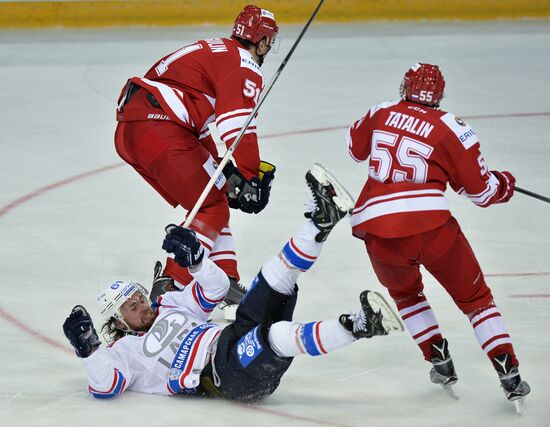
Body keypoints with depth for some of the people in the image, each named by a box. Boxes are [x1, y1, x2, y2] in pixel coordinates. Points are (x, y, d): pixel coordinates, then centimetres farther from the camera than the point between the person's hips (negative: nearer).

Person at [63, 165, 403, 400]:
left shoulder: (171, 306, 33)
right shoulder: (124, 353, 13)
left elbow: (215, 287, 29)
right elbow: (104, 386, -4)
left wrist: (193, 257, 12)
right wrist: (87, 348, -15)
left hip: (235, 344, 8)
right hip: (222, 375, -8)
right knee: (274, 335, -36)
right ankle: (358, 325, -50)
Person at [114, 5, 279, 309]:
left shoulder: (215, 51, 29)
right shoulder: (245, 66, -2)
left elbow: (206, 126, 29)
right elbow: (237, 123, -17)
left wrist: (225, 169, 24)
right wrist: (250, 177, -16)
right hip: (160, 132, -10)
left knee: (214, 198, 20)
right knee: (214, 209, -2)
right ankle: (171, 284, -12)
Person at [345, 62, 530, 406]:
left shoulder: (381, 113, 11)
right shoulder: (451, 129, 1)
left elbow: (356, 148, 30)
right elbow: (482, 190, 6)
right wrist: (504, 185, 27)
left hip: (378, 231, 3)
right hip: (431, 225, -3)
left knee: (406, 293, 32)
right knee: (475, 297, 13)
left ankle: (440, 362, 27)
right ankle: (510, 376, 5)